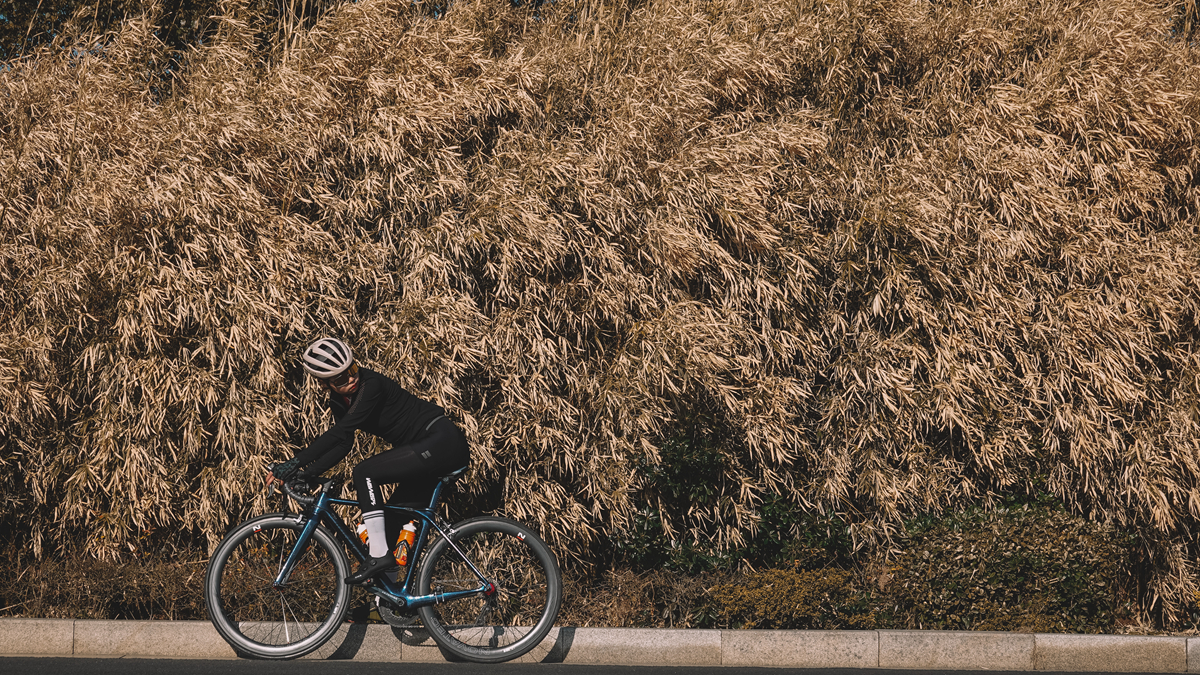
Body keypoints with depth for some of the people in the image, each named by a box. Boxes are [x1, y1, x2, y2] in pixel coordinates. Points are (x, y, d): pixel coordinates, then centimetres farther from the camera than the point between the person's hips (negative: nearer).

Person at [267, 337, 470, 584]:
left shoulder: (371, 385, -21)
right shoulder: (339, 402, 5)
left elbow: (340, 432, -28)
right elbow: (343, 443, 9)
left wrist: (296, 461, -28)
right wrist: (306, 473, -4)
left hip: (443, 441, -9)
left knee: (365, 472, -19)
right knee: (391, 520, 7)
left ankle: (380, 555, -18)